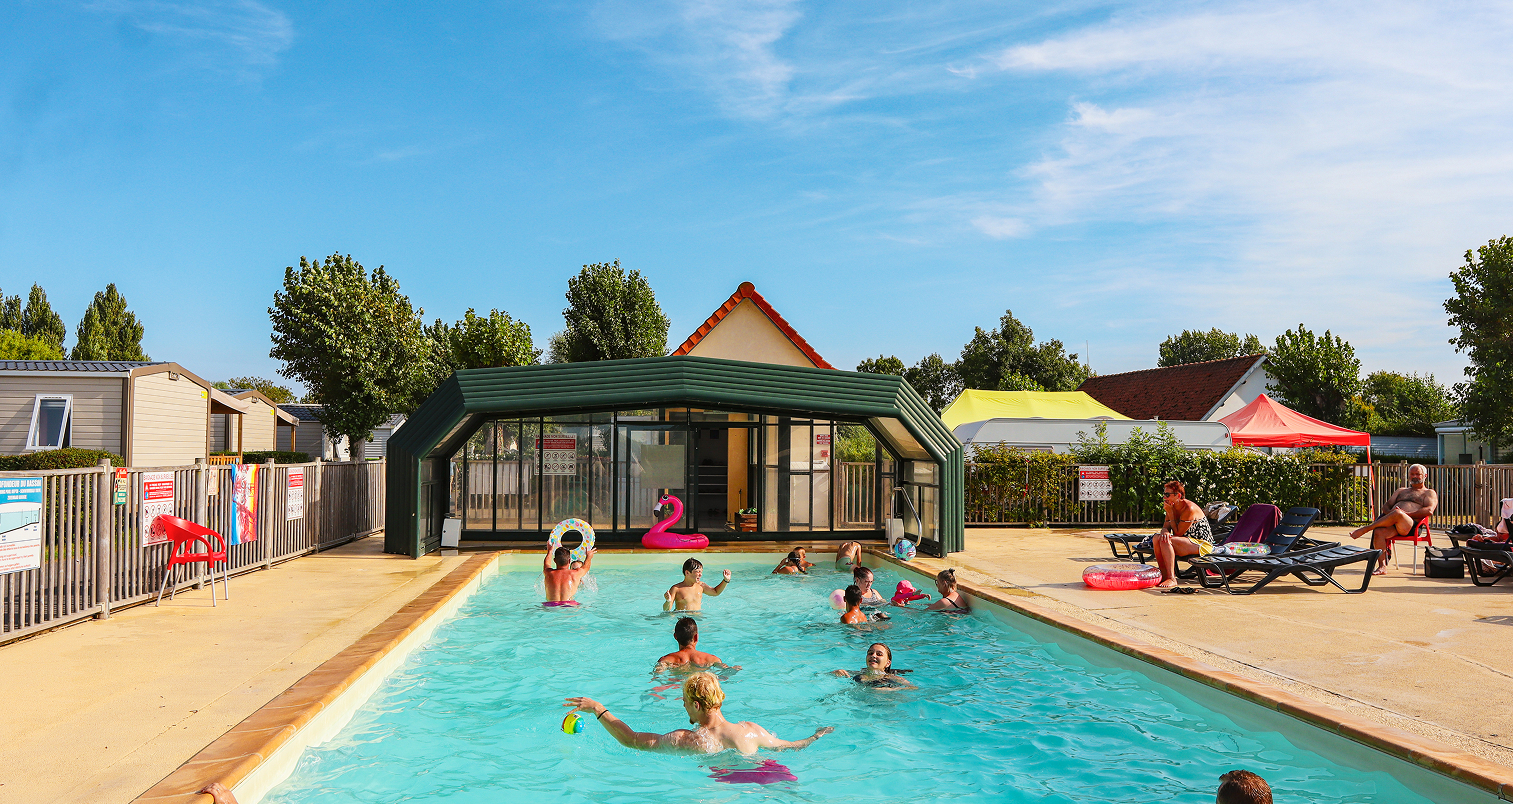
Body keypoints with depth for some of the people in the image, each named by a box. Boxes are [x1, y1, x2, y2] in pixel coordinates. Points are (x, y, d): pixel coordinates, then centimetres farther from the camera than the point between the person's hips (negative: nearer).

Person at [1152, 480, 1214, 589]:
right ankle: (1164, 575, -7)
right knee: (1157, 538, -11)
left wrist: (1170, 512, -18)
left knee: (1166, 541, -29)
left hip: (1202, 544, -9)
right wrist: (1164, 532, -22)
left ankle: (1171, 579, -29)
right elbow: (1165, 527, 4)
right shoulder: (1172, 507, 4)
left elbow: (1178, 533, -19)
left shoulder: (1189, 509, -22)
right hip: (1188, 541, 9)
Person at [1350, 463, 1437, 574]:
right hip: (1393, 524, 5)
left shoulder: (1429, 493, 22)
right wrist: (1389, 512, 0)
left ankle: (1365, 529, -33)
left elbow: (1429, 511, 1)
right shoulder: (1401, 491, 37)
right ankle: (1382, 567, -33)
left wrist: (1406, 513, -11)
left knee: (1397, 514, -40)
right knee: (1378, 532, -32)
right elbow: (1386, 506, 26)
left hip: (1412, 525, -4)